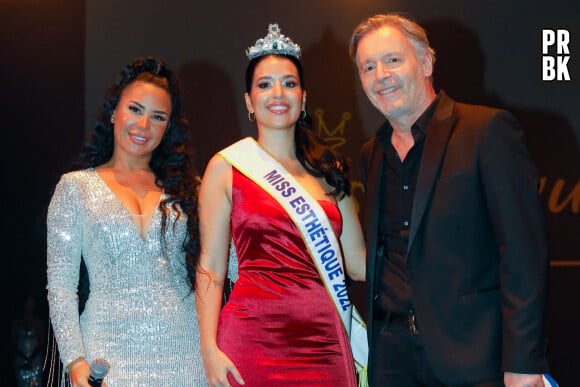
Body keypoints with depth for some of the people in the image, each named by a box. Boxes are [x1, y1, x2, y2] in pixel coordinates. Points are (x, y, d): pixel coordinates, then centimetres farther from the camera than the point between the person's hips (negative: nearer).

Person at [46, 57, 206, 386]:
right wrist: (75, 359, -8)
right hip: (111, 351, -2)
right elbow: (61, 284, 1)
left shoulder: (186, 187, 11)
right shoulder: (76, 187, 6)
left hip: (184, 352, 2)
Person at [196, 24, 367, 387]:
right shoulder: (226, 167, 2)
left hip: (325, 340, 3)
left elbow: (359, 261, 12)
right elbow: (211, 267, -1)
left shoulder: (328, 169, 13)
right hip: (253, 339, -3)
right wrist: (210, 349, -9)